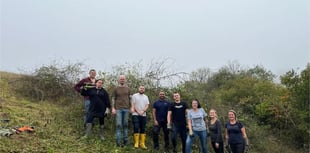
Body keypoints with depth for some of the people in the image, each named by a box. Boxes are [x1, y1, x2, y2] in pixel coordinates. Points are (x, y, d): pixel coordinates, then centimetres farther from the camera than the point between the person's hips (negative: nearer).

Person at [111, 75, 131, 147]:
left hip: (126, 109, 2)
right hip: (118, 109, -2)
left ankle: (125, 140, 14)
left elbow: (130, 98, 13)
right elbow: (113, 99, 5)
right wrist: (113, 108, -4)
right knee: (119, 125, -4)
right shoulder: (116, 89, 6)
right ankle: (118, 142, 0)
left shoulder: (128, 89, 12)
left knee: (125, 125, 6)